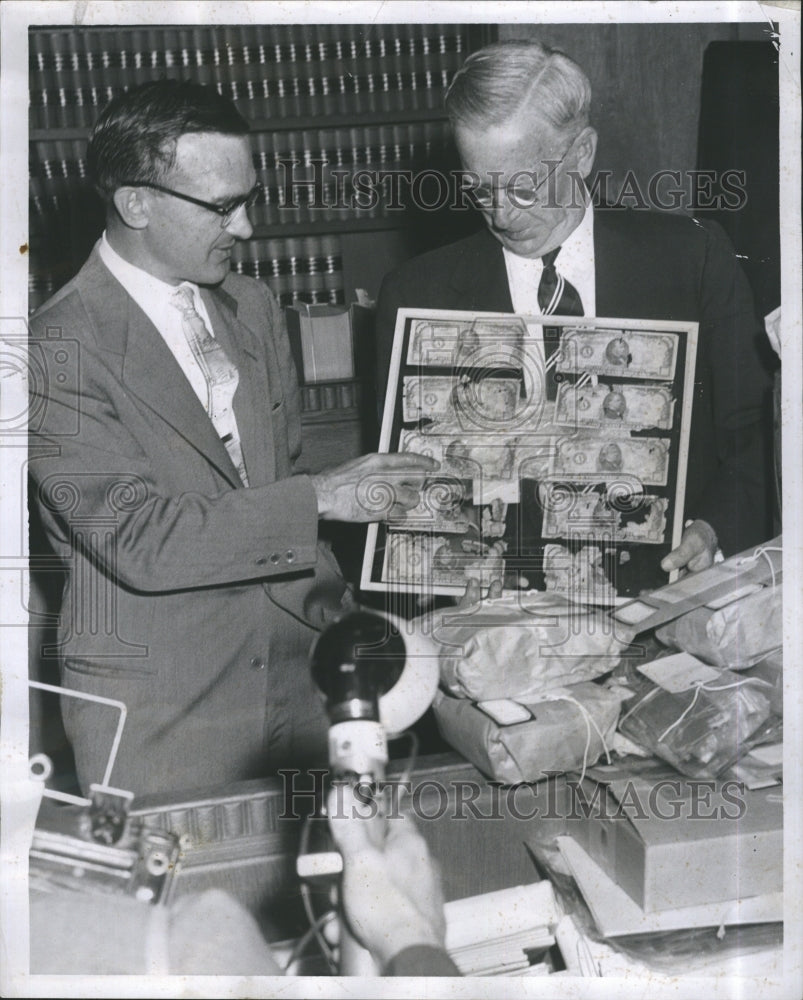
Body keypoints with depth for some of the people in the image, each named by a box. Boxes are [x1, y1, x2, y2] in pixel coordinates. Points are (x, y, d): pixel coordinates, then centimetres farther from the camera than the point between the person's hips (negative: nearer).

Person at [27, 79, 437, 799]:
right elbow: (137, 540, -20)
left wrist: (335, 617, 5)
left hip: (296, 676, 6)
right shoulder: (59, 348, -14)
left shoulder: (254, 307, 9)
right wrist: (321, 499, -19)